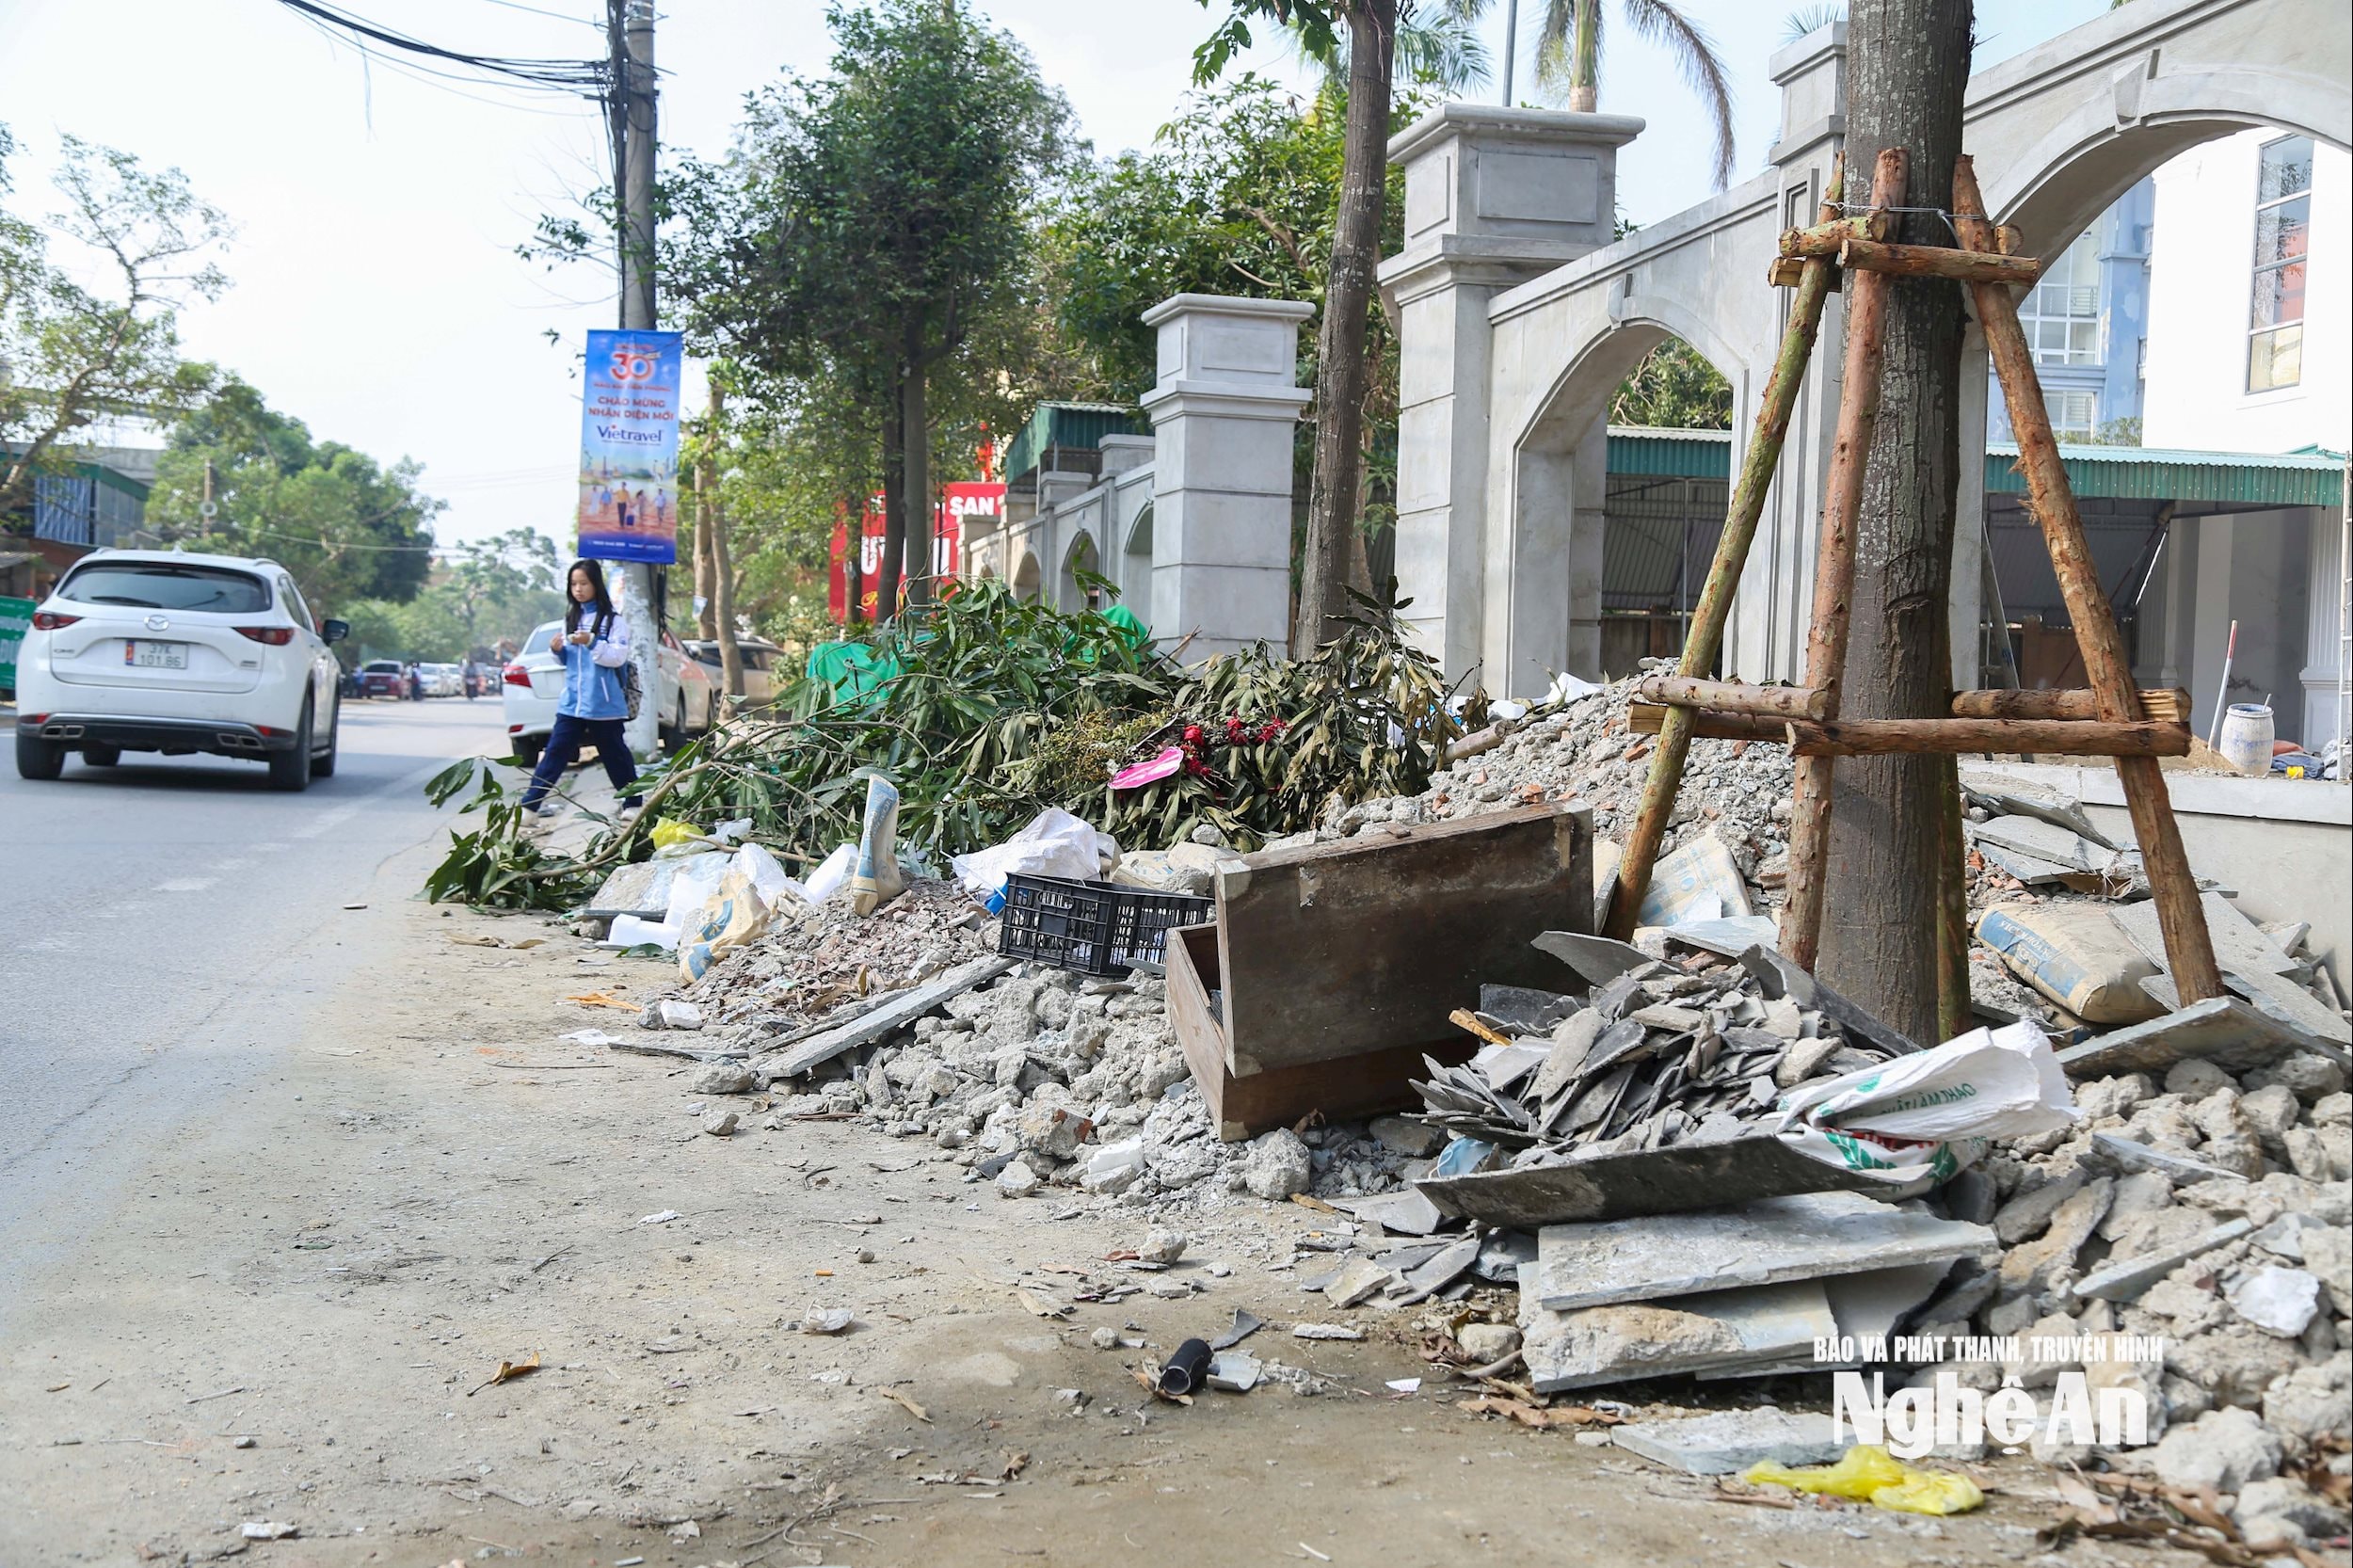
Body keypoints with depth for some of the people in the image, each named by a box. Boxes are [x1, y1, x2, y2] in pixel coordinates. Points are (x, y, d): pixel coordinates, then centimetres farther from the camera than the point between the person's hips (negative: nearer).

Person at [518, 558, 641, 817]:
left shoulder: (613, 620, -4)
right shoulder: (571, 618, 13)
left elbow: (618, 657, -14)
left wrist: (592, 643, -26)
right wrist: (557, 650, -1)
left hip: (604, 704, -5)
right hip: (572, 701, 5)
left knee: (615, 754, 6)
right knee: (555, 752, 2)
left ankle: (632, 803, 19)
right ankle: (530, 804, 1)